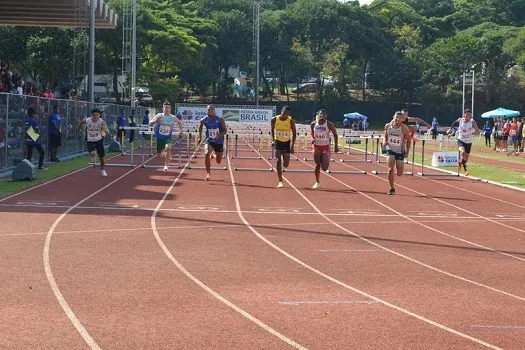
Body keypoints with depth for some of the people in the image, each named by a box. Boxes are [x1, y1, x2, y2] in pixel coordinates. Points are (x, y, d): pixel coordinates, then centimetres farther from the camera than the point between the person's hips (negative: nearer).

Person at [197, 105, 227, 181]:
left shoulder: (220, 119, -13)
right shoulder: (204, 120, -8)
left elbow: (225, 130, -10)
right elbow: (200, 127, 14)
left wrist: (220, 135, -30)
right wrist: (200, 137, 9)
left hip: (219, 142, 0)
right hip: (209, 141, 0)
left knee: (218, 161, 8)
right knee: (207, 154, -28)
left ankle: (213, 156, 48)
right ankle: (208, 173, -13)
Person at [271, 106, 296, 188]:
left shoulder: (291, 121, -13)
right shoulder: (274, 119, -10)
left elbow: (294, 133, -8)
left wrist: (292, 146, -14)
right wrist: (273, 140, 5)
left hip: (287, 143, 0)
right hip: (278, 142, 0)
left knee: (286, 165, -1)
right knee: (278, 161, -14)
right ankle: (280, 181, -11)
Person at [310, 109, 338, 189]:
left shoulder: (329, 124, -12)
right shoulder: (313, 124, -5)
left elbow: (335, 134, 0)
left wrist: (336, 146, -2)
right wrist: (312, 139, -9)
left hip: (326, 147, -1)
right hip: (316, 146, 2)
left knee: (324, 168, -4)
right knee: (317, 165, -1)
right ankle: (317, 182, 14)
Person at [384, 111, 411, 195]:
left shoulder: (404, 128, -12)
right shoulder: (387, 126, -4)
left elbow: (409, 139, 0)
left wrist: (407, 149, -4)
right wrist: (385, 142, -2)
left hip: (400, 151, -1)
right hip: (390, 150, 1)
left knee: (399, 174, 0)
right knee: (390, 169, -17)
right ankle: (392, 188, -2)